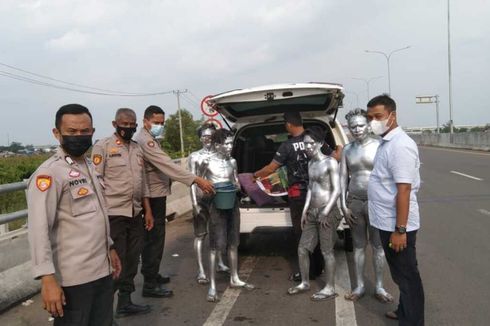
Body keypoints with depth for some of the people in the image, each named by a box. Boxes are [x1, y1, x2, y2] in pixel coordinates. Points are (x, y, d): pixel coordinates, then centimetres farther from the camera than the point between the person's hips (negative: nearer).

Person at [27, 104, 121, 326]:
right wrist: (47, 278, -25)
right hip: (73, 278, -8)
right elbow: (38, 229, -21)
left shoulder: (89, 166, 11)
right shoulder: (49, 173, -15)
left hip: (102, 270, 8)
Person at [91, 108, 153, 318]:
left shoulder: (137, 149, 14)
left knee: (131, 260, 12)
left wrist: (148, 210, 14)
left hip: (135, 214, 6)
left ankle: (125, 303, 26)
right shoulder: (102, 147, -5)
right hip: (113, 214, -6)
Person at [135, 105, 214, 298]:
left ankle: (151, 275, 30)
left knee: (151, 238, 18)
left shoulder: (149, 139, 17)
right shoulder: (145, 141, -19)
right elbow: (167, 165, -29)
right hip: (153, 196, -11)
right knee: (154, 239, -8)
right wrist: (196, 180, -34)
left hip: (155, 195, 11)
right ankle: (150, 285, -3)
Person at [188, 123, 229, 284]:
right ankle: (201, 271, 1)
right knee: (200, 234, -1)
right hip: (202, 199, -4)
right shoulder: (194, 156, -1)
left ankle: (220, 263, 31)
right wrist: (194, 203, -12)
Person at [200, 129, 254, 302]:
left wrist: (236, 186, -7)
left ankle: (234, 278, 29)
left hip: (233, 204, 6)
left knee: (233, 243, 14)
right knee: (215, 246, -6)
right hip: (216, 206, -5)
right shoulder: (208, 162, -9)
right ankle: (212, 286, -1)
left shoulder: (232, 161, 5)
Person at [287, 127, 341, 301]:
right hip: (312, 212, 8)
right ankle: (305, 282, 28)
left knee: (327, 251, 0)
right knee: (302, 249, 12)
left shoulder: (330, 162, -10)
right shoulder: (310, 163, 13)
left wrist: (326, 212, -18)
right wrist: (305, 210, 12)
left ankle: (330, 288, 13)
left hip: (328, 213, -8)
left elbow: (337, 190, -14)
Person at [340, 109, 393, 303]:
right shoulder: (347, 150, 6)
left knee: (378, 245, 7)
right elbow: (343, 177, 6)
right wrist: (343, 205, 1)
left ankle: (379, 287, 20)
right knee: (358, 245, 12)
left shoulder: (379, 146, -6)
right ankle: (360, 286, 24)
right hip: (354, 201, 3)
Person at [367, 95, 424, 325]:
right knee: (399, 273, 22)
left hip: (397, 225, -9)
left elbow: (404, 190, -24)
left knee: (407, 276, 4)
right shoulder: (386, 142, 10)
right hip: (387, 223, 9)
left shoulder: (400, 145, -20)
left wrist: (400, 230, -24)